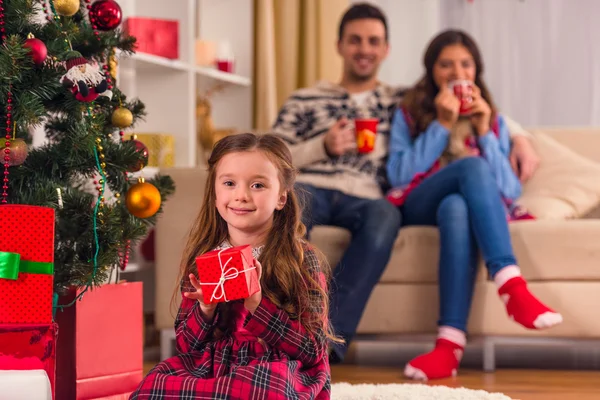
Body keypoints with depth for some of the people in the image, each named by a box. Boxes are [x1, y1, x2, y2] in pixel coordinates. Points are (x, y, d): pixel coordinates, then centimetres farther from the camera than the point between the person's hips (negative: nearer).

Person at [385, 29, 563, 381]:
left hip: (464, 205, 1)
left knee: (456, 208, -41)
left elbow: (511, 191, 7)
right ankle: (512, 286, -50)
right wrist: (442, 125, -6)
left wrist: (484, 132, -1)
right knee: (474, 167, -35)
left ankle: (451, 344, -53)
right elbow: (399, 176, -2)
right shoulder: (409, 114, 16)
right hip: (418, 208, -1)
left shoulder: (493, 120, 20)